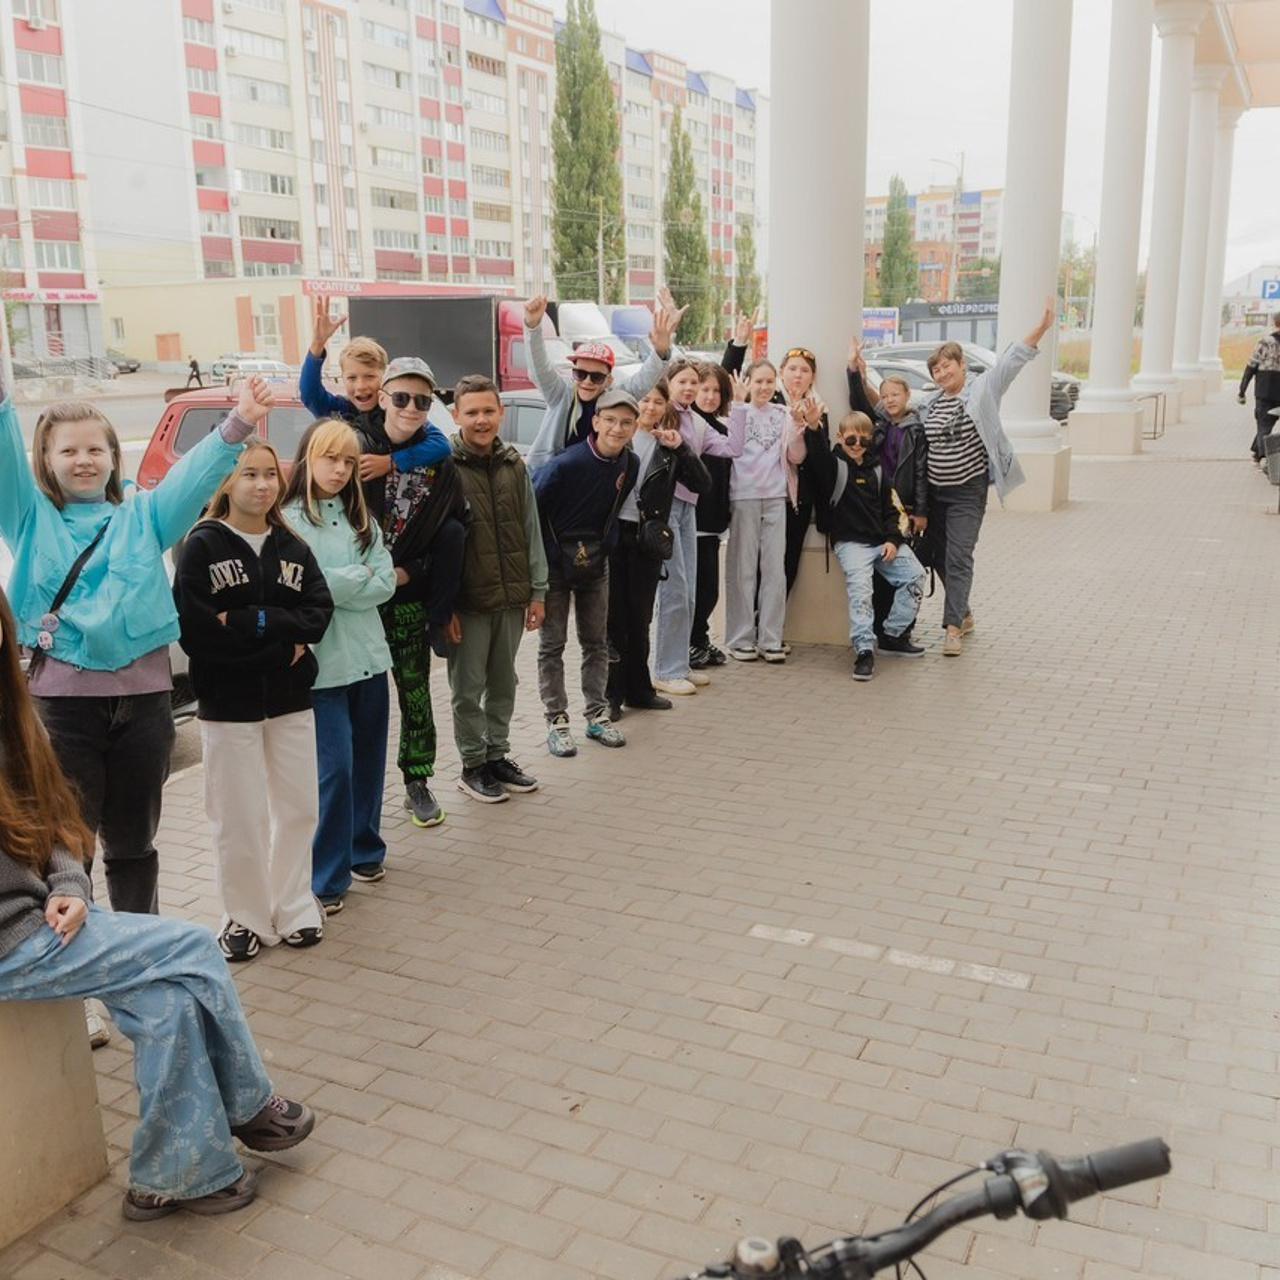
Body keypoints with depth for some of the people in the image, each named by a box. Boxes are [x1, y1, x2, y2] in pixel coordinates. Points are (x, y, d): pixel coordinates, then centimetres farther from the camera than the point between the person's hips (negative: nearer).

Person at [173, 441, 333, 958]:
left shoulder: (292, 548, 8)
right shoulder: (202, 546, -6)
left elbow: (319, 613, -4)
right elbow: (195, 629, -15)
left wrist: (253, 622, -17)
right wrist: (282, 642, -15)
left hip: (291, 699, 4)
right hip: (228, 702, -4)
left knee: (298, 807, 10)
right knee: (239, 818, 2)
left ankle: (294, 908, 25)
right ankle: (246, 917, 18)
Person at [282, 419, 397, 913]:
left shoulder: (360, 517, 11)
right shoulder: (289, 520, -6)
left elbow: (386, 582, 0)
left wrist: (336, 584, -11)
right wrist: (360, 576, -9)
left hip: (368, 654, 6)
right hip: (324, 662, -5)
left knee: (368, 761, 13)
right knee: (336, 768, -5)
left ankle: (364, 850, 31)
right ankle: (327, 877, 7)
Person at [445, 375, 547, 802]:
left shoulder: (514, 465, 7)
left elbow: (531, 530, 10)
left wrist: (537, 590, 7)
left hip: (511, 598, 5)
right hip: (468, 601, -5)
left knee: (503, 683, 15)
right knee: (468, 687, 6)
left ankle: (498, 755, 28)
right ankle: (473, 764, 20)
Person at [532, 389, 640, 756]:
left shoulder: (630, 465, -5)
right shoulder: (566, 463, -23)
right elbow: (532, 507, -16)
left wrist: (606, 545, 5)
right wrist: (546, 558, -13)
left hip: (595, 560, 5)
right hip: (556, 560, -5)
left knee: (596, 641, 11)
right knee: (552, 643, 1)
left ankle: (597, 715, 21)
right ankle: (556, 720, 9)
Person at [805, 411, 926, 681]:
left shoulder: (877, 466, 13)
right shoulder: (833, 463, -2)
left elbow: (889, 506, 14)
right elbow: (818, 453, -26)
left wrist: (893, 539, 0)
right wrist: (814, 427, -46)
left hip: (882, 540, 6)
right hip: (850, 541, -6)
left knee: (914, 575, -2)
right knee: (859, 586, -26)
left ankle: (893, 635, 11)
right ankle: (864, 650, -26)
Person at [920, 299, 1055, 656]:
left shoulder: (983, 389, -5)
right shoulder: (929, 404, 9)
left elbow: (1011, 361, -16)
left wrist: (1042, 327, -26)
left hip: (968, 493, -6)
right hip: (934, 492, 6)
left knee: (958, 558, -11)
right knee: (937, 557, 11)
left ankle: (953, 627, -10)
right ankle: (962, 614, 30)